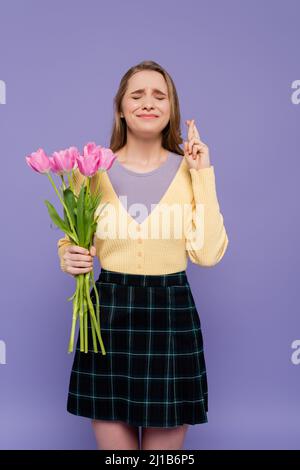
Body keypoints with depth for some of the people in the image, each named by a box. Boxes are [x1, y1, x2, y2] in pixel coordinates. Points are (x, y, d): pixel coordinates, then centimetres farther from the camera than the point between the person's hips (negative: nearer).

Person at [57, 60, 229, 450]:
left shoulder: (189, 169, 1)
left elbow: (208, 253, -9)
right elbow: (71, 240, 12)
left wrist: (203, 175, -10)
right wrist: (69, 258, -10)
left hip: (171, 314, 0)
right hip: (109, 314, 0)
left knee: (166, 439, 13)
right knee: (111, 439, 11)